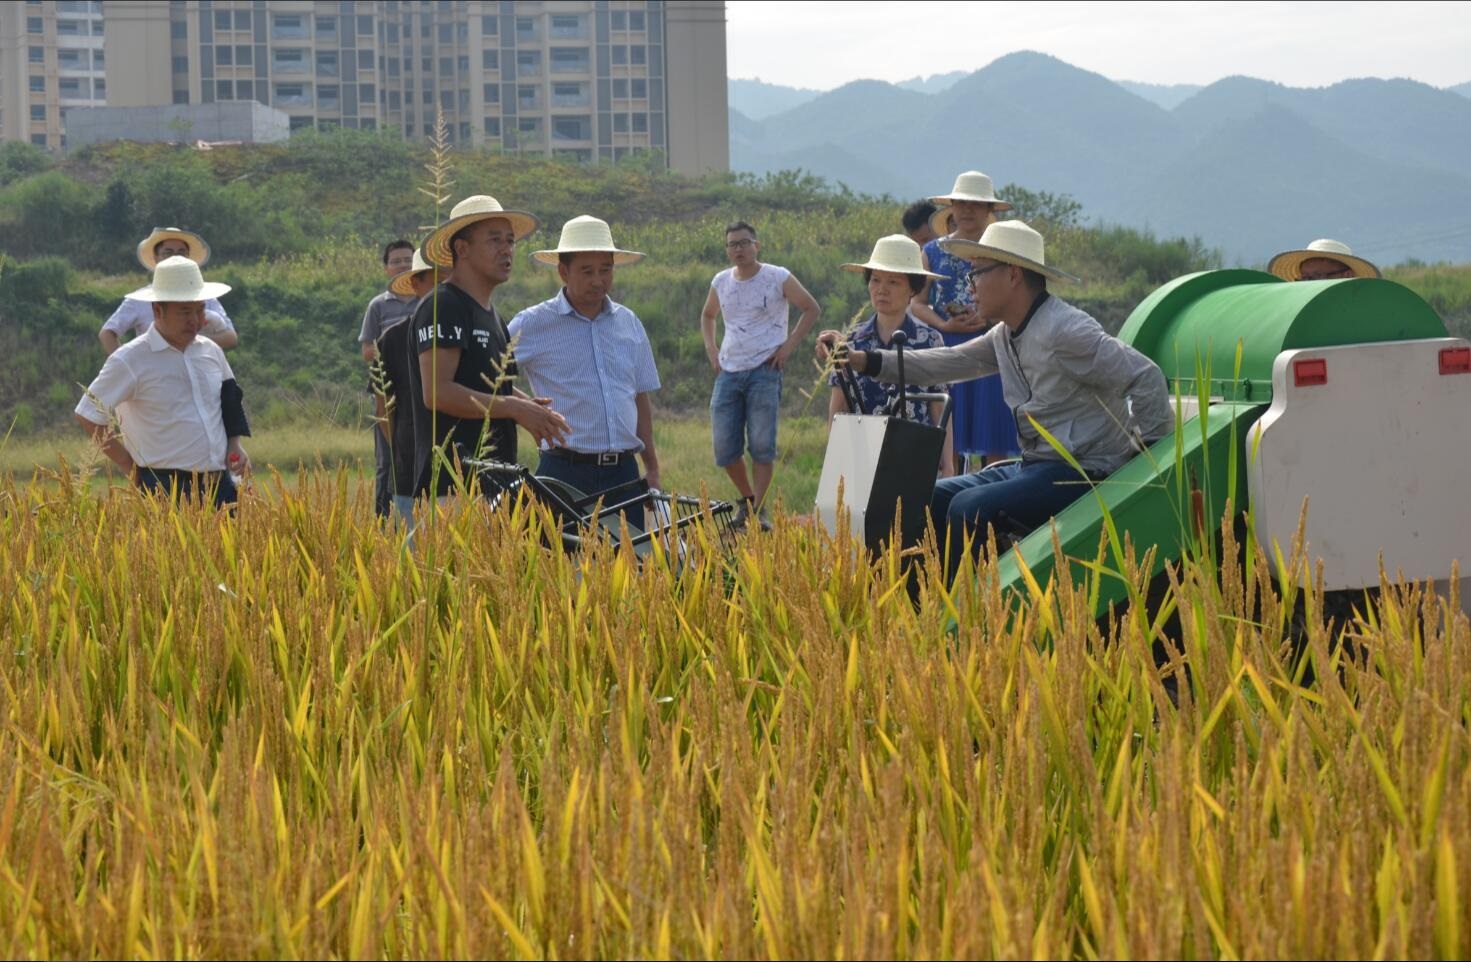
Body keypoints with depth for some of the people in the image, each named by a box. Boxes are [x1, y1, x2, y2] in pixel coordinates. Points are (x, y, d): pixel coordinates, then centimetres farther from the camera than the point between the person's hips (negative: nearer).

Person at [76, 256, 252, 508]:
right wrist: (129, 466, -2)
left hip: (220, 486, 6)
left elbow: (231, 401, 27)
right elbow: (87, 415, -2)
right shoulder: (130, 360, -6)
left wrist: (235, 445, 9)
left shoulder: (210, 352, 12)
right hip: (165, 491, -6)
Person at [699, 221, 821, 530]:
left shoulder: (778, 278, -3)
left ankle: (758, 508, -1)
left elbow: (812, 310, 4)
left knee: (762, 444, -9)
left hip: (764, 370, -4)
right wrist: (710, 348, 13)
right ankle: (747, 499, 21)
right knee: (724, 447, 1)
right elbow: (707, 315, 29)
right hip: (728, 373, 4)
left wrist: (788, 345, -4)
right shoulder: (721, 282, 10)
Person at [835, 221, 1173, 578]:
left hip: (1082, 474, -10)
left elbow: (1146, 378, -21)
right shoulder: (1006, 335, 11)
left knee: (970, 507, -24)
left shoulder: (1065, 331, -19)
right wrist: (866, 361, 16)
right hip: (1035, 465, 10)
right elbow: (952, 362, 21)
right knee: (935, 499, 7)